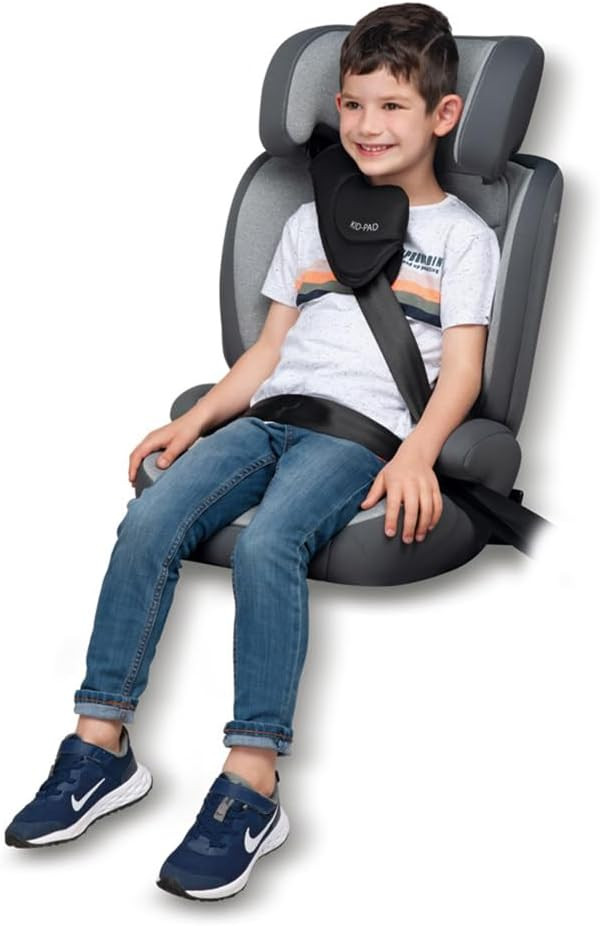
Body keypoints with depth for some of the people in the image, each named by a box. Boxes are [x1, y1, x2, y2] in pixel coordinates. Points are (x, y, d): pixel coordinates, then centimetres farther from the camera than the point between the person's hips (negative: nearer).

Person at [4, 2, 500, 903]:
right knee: (148, 524, -21)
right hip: (269, 417, 5)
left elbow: (461, 370, -1)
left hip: (361, 430, -5)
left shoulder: (462, 236, 11)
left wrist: (416, 456, -19)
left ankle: (252, 785, -32)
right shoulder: (311, 220, 26)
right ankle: (102, 745, -16)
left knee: (265, 543, -33)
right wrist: (196, 419, 8)